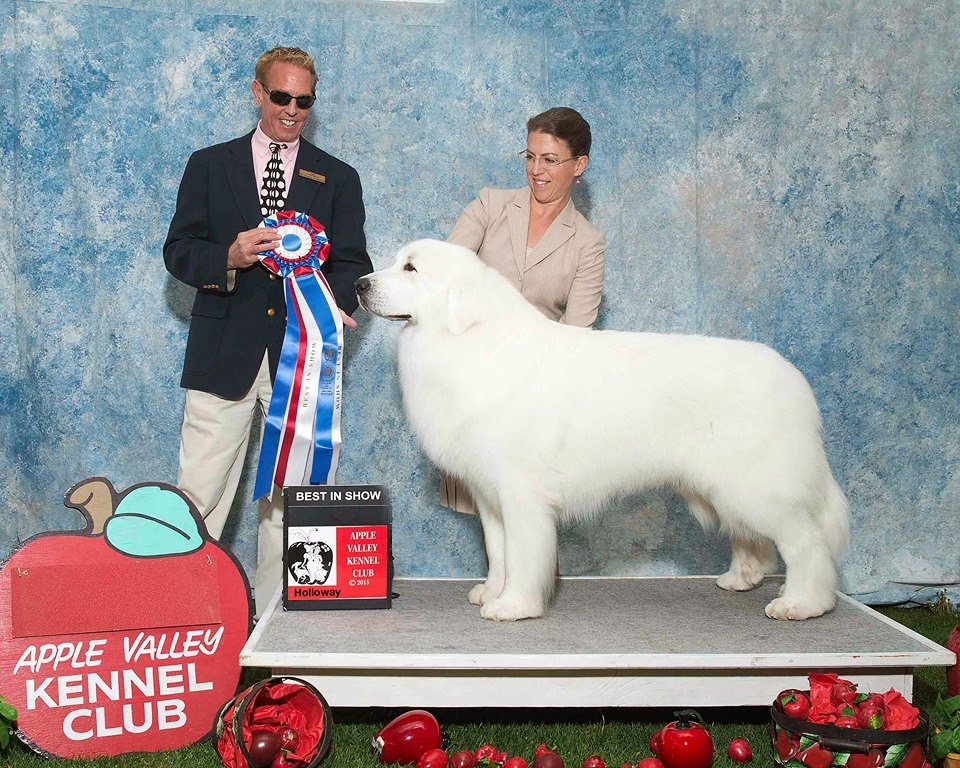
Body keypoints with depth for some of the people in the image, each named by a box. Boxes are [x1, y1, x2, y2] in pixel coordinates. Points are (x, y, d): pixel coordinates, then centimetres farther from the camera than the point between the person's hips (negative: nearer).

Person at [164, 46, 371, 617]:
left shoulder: (338, 178, 14)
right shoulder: (210, 166, 12)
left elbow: (353, 264, 7)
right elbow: (178, 250, 5)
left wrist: (333, 302, -16)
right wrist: (228, 259, -17)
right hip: (225, 353, -1)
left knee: (290, 497, 5)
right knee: (199, 497, -3)